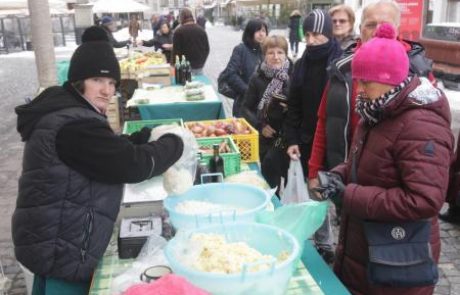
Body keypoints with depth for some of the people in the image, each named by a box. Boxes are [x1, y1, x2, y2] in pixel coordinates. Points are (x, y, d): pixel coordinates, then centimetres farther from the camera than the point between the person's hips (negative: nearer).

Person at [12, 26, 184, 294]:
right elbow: (132, 165, -26)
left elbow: (113, 151, 17)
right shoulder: (75, 125, -24)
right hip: (62, 251, -10)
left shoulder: (65, 111, 10)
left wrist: (146, 138, 1)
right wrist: (174, 143, -10)